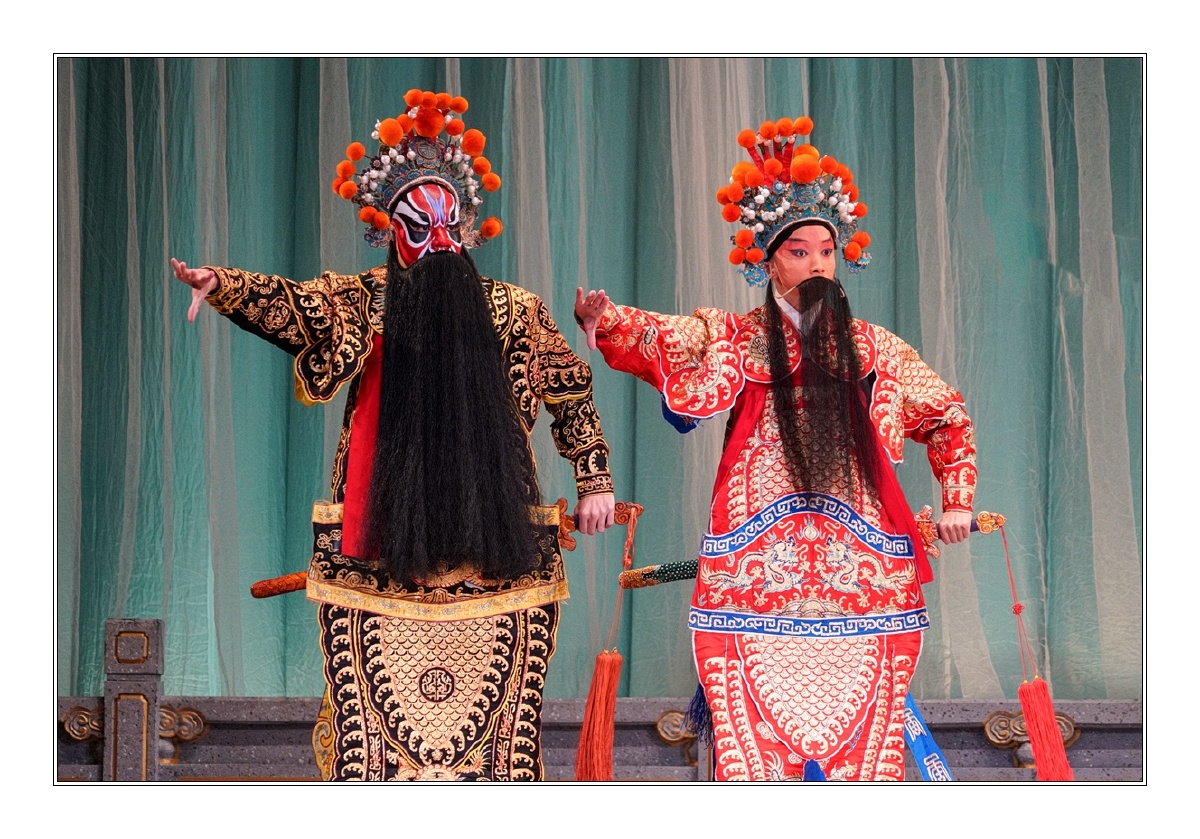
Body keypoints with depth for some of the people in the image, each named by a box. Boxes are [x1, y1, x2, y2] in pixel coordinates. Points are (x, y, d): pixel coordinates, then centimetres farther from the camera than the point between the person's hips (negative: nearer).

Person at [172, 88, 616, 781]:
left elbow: (573, 394, 21)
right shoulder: (359, 302, 8)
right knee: (376, 707, -5)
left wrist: (595, 480, 16)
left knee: (497, 704, -3)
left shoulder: (515, 312, 12)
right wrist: (221, 284, -31)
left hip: (492, 545, 1)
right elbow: (291, 305, -11)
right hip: (383, 553, 0)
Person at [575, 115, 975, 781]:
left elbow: (947, 414, 23)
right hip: (757, 570, -1)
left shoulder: (871, 347, 15)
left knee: (861, 727, -3)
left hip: (859, 571, 2)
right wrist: (601, 319, -25)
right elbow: (652, 338, -4)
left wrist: (957, 498, 11)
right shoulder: (731, 339, 11)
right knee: (756, 733, -7)